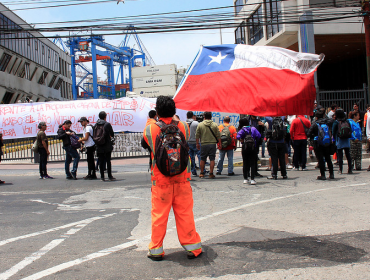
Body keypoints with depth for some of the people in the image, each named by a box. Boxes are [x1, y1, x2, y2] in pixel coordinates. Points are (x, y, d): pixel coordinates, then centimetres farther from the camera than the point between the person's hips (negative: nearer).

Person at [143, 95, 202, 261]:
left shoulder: (150, 129, -8)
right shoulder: (183, 127, -5)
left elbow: (146, 142, 12)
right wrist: (174, 119, 25)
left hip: (160, 181, -1)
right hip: (182, 179, 1)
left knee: (159, 215, 9)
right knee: (185, 214, 10)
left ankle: (156, 250, 19)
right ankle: (192, 247, 19)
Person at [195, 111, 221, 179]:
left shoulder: (200, 124, 1)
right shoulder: (215, 125, 2)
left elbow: (197, 135, 2)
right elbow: (218, 136, 2)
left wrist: (197, 143, 10)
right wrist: (219, 143, 10)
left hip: (204, 144, 0)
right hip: (213, 144, 0)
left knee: (202, 159, 11)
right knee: (212, 159, 3)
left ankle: (202, 173, 16)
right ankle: (211, 174, 2)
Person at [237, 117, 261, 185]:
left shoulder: (242, 130, 1)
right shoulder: (253, 128, 8)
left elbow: (238, 137, -19)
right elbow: (259, 135, -4)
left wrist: (242, 141, -3)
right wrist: (256, 141, 9)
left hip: (245, 148, -1)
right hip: (253, 147, 1)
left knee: (245, 164, 11)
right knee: (252, 164, 2)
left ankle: (245, 179, 17)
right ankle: (252, 179, -6)